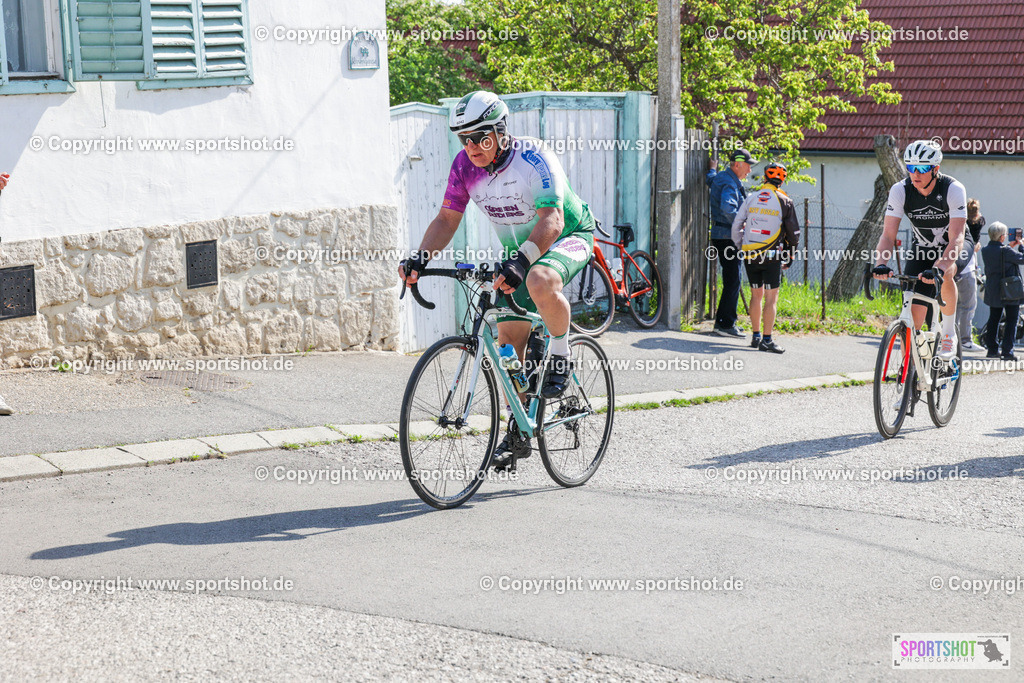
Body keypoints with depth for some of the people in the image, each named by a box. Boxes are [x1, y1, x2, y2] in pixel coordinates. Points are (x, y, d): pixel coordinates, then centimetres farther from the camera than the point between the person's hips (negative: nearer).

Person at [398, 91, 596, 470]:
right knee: (509, 338, 1)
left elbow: (551, 219, -37)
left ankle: (560, 359, -14)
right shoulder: (465, 165, -11)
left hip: (568, 237, -6)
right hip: (519, 250, 7)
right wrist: (421, 257, -22)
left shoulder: (534, 158, -28)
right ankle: (519, 432, 14)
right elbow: (448, 218, -5)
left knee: (540, 281, -40)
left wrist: (520, 262, -51)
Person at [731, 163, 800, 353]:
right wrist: (790, 255, 15)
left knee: (756, 295, 15)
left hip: (750, 255, 4)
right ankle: (767, 340, -5)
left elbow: (736, 226, 5)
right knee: (771, 298, -1)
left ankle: (756, 336, 22)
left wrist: (740, 248, 17)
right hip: (772, 255, -4)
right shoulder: (785, 202, -2)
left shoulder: (751, 198, 5)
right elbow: (793, 232, 3)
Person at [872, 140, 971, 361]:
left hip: (954, 247, -2)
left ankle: (949, 332, -15)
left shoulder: (953, 189, -29)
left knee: (945, 273, -37)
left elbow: (956, 239, -37)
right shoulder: (900, 191, -21)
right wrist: (880, 264, -44)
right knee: (912, 314, -11)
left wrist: (938, 268, -54)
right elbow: (888, 235, -24)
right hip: (922, 248, 3)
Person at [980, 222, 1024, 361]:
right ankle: (1007, 351, -4)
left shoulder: (985, 250, 1)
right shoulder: (1005, 251, -19)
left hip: (992, 291, 6)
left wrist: (1009, 246, 16)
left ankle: (992, 349, 17)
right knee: (1012, 320, 0)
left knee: (993, 319, 15)